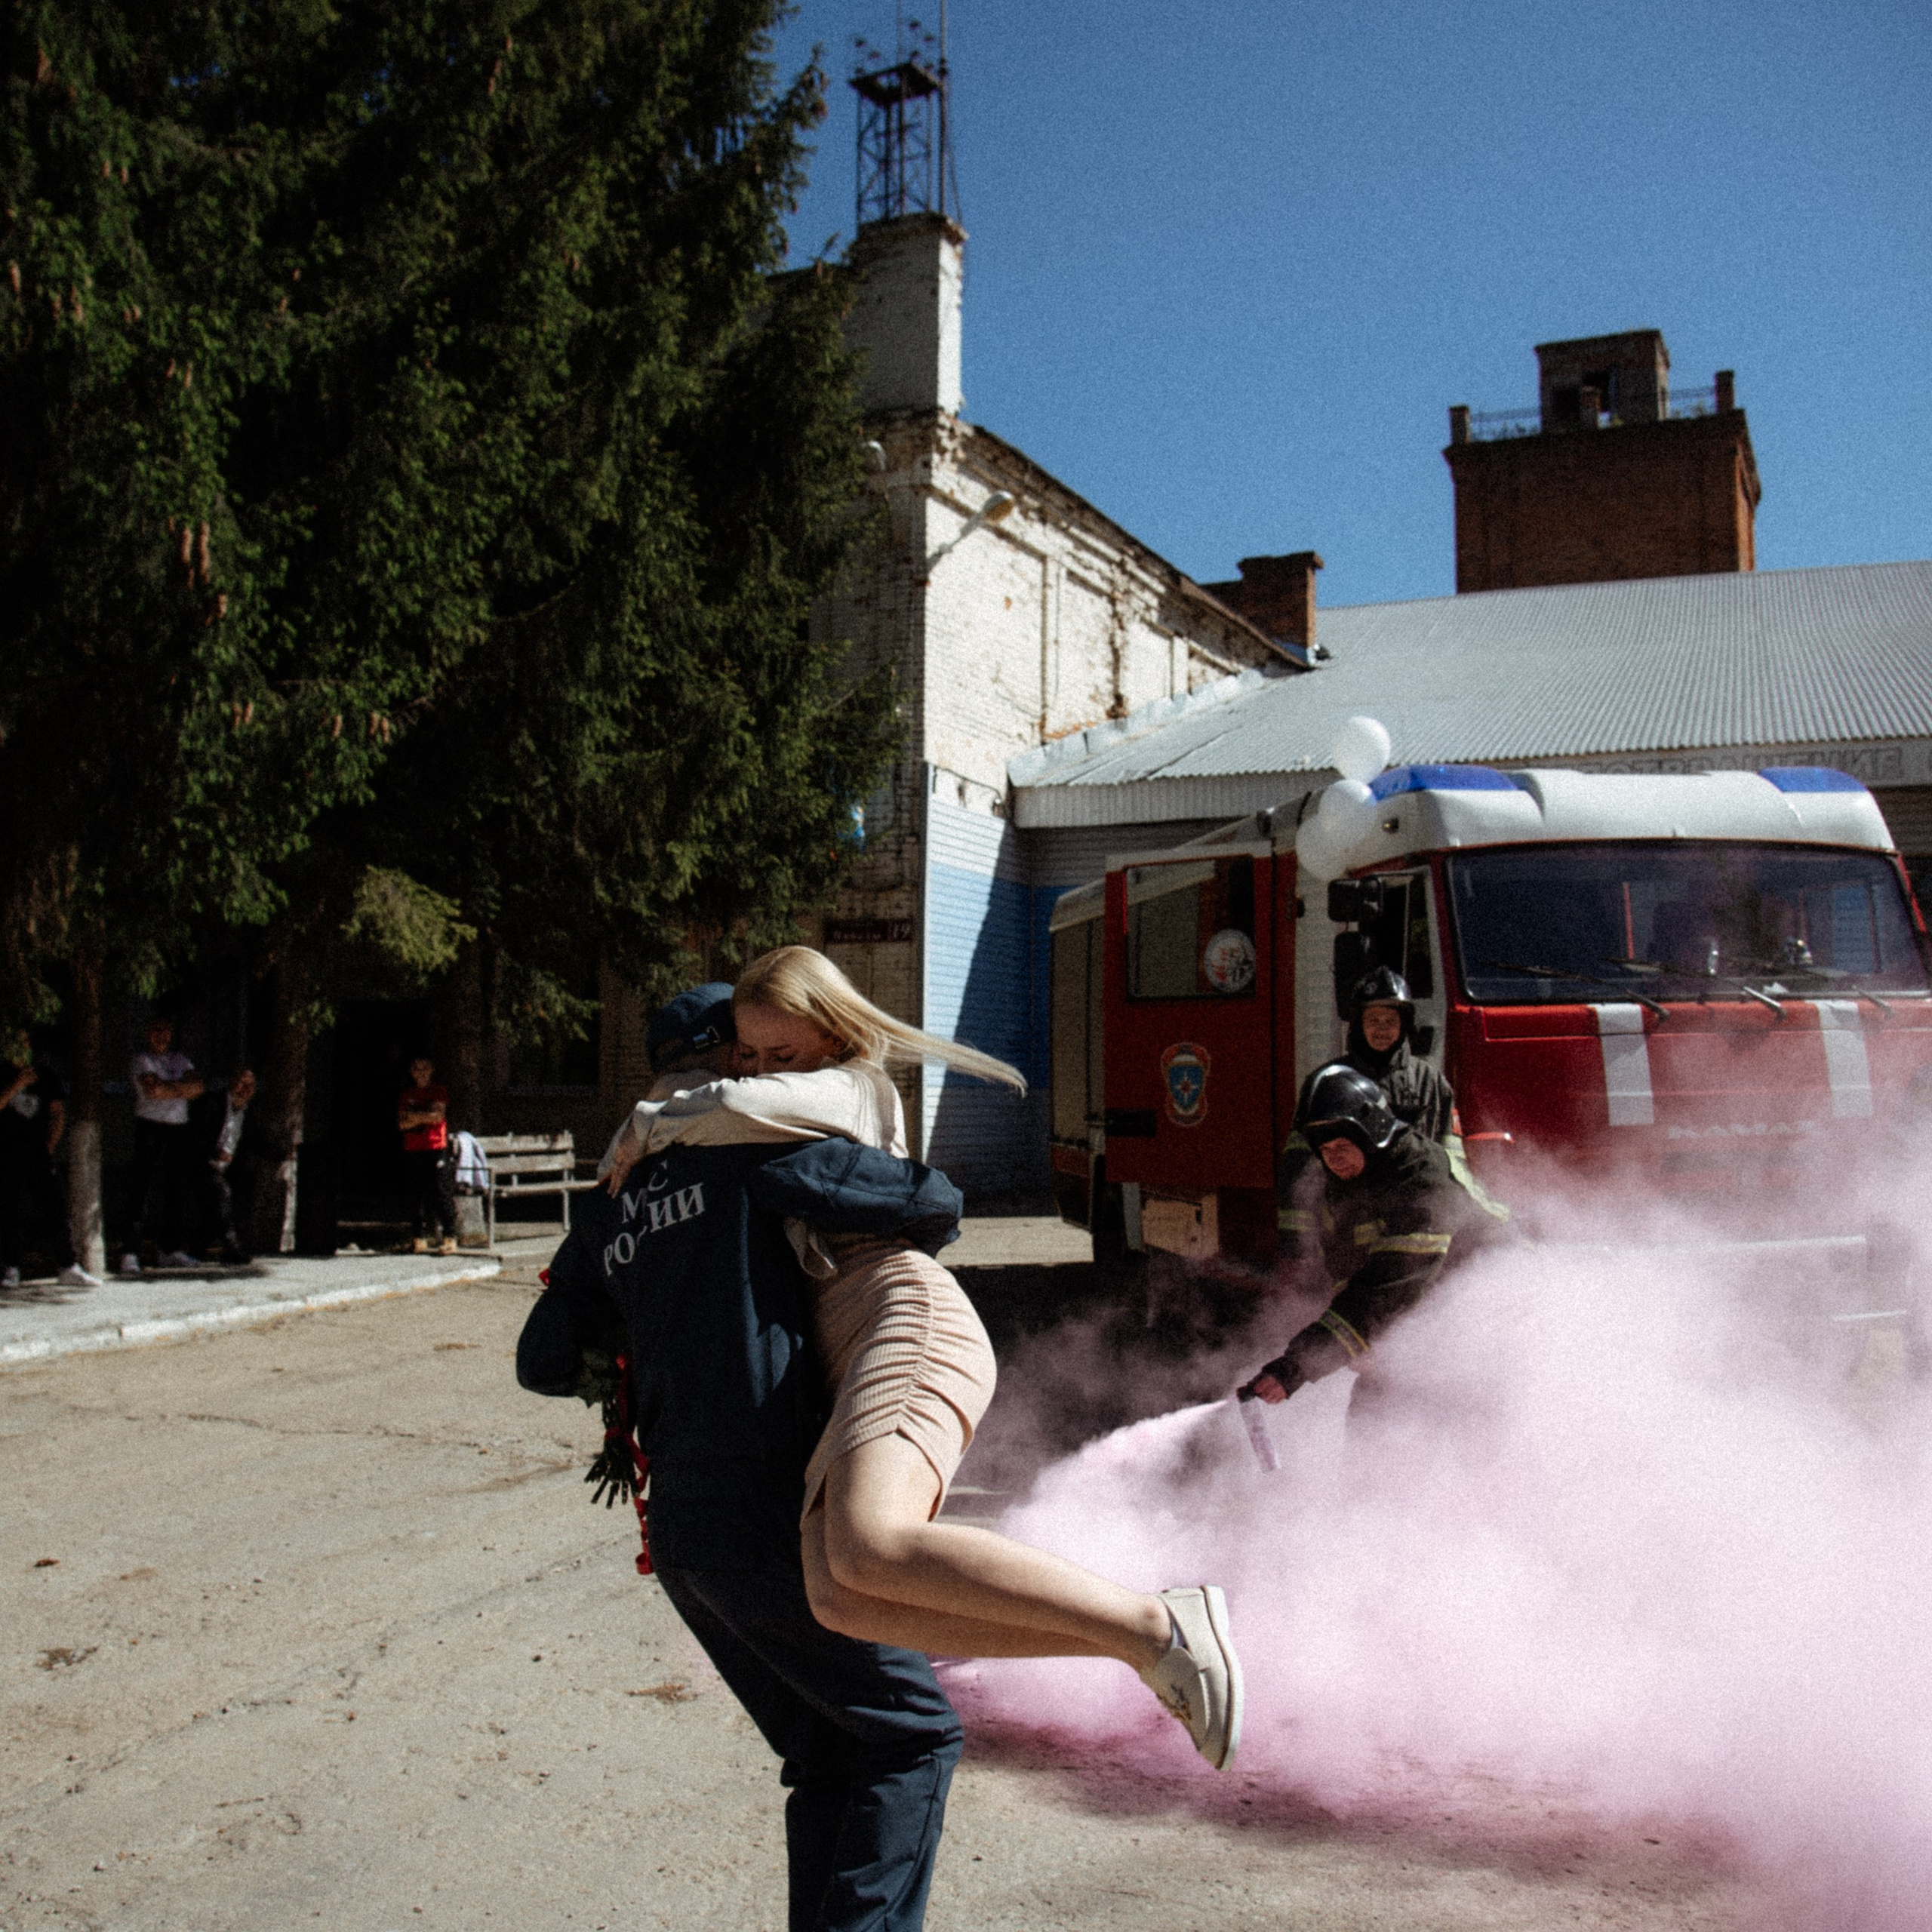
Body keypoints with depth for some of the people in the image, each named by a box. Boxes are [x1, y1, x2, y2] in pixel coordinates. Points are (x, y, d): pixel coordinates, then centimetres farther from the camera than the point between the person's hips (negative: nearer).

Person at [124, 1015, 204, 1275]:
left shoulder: (181, 1060, 19)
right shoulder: (142, 1060, 0)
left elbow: (197, 1087, 4)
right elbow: (154, 1090, -15)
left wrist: (168, 1087, -10)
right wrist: (182, 1089, -1)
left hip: (179, 1131, 6)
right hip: (151, 1130, -6)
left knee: (180, 1192, 7)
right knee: (147, 1193, -11)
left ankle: (170, 1249, 17)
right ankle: (131, 1253, -11)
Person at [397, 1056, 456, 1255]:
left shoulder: (439, 1090, 5)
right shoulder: (407, 1093, 15)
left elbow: (438, 1115, -9)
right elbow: (402, 1123, 5)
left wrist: (414, 1115, -5)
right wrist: (424, 1117, -10)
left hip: (437, 1148, -4)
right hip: (413, 1150, 4)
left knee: (442, 1193, -7)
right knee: (417, 1195, 3)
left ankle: (449, 1238, -6)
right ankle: (420, 1239, 7)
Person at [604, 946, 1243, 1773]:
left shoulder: (852, 1088, 12)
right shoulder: (794, 1136, 38)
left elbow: (743, 1106, -9)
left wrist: (646, 1127, 7)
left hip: (909, 1317, -8)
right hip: (848, 1362, 8)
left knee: (867, 1554, -36)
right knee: (840, 1597, -22)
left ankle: (1161, 1626, -34)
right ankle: (1142, 1648, -22)